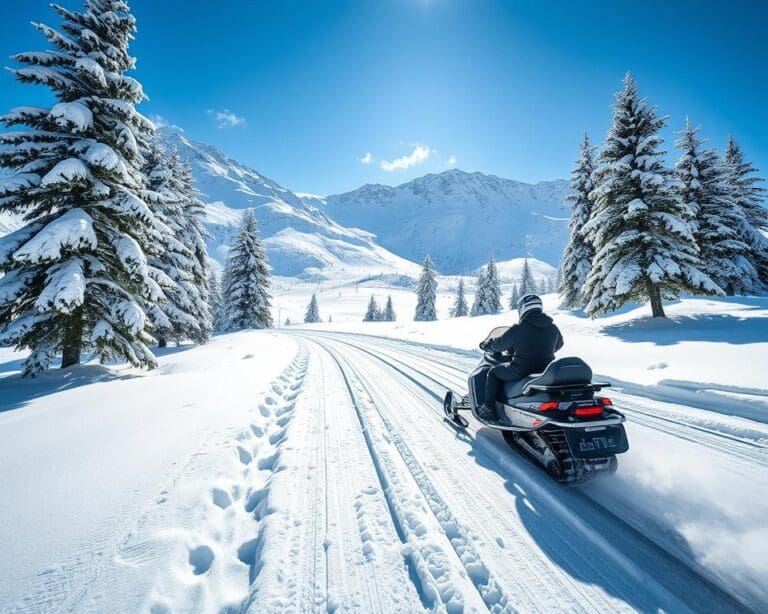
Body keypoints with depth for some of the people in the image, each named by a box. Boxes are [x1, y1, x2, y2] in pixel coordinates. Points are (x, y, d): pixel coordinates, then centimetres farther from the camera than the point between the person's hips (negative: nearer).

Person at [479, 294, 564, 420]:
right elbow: (558, 344, 21)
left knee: (493, 373, 16)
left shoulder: (518, 329, -16)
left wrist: (486, 345, 18)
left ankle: (489, 410, 16)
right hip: (546, 371, 6)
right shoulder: (553, 328, 1)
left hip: (521, 372, -5)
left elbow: (499, 344, -3)